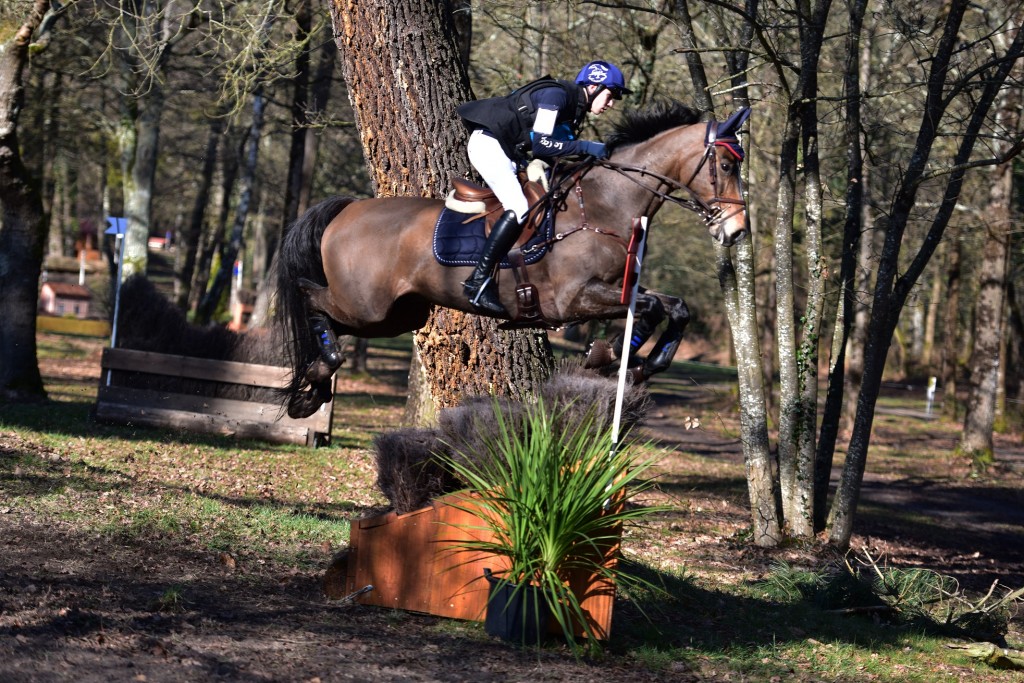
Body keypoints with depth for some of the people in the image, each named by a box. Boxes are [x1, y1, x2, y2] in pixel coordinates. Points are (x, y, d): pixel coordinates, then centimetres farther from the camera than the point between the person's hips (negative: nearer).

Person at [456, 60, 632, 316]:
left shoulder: (575, 108, 12)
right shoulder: (556, 95, -18)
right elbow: (539, 143, -26)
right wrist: (585, 147, -25)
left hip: (510, 154, 11)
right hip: (488, 144, -11)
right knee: (518, 209, -25)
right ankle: (479, 281, -25)